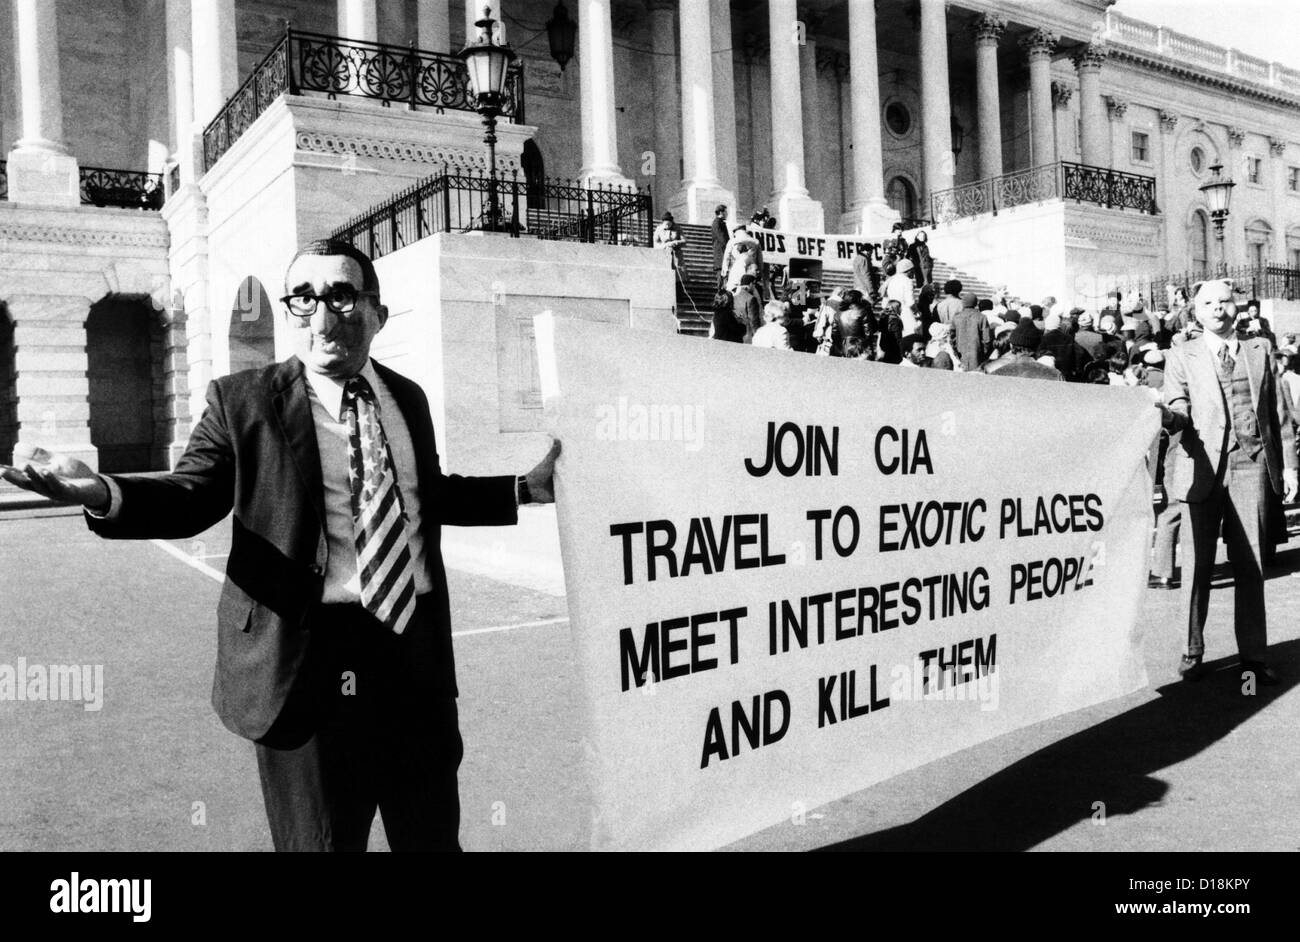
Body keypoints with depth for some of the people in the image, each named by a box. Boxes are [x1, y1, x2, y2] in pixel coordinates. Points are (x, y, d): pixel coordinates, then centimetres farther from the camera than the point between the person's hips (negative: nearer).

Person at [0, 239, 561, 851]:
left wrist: (526, 488, 21)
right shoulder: (242, 401, -2)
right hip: (308, 664, -4)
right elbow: (190, 497, -7)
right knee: (321, 842, 10)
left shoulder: (407, 398, 12)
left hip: (417, 658, 5)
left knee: (433, 837, 20)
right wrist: (104, 494, -26)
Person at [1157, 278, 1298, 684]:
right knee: (1197, 565, 1)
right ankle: (1193, 651, 12)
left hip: (1252, 466, 2)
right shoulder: (1182, 358, 7)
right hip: (1204, 467, -2)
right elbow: (1179, 410, -7)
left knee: (1251, 564, 5)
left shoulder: (1259, 350, 15)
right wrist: (1165, 415, -31)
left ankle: (1253, 655, 14)